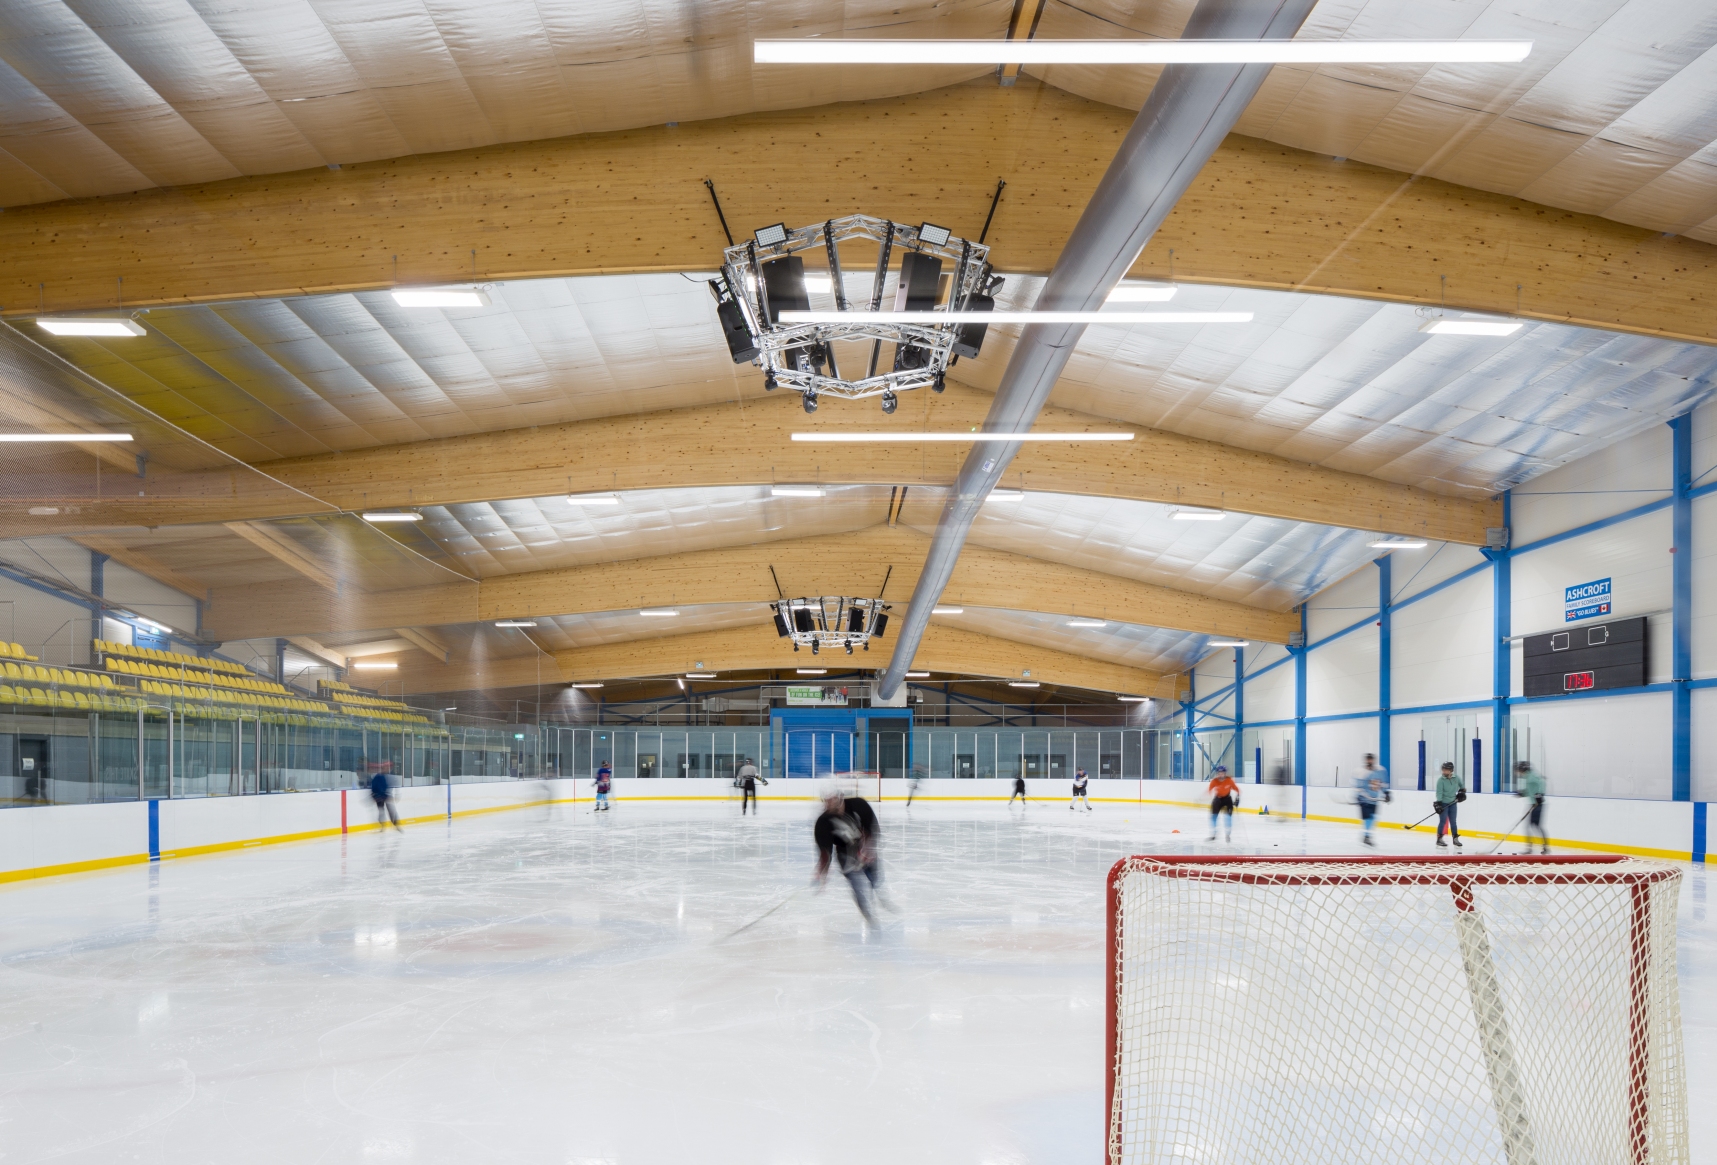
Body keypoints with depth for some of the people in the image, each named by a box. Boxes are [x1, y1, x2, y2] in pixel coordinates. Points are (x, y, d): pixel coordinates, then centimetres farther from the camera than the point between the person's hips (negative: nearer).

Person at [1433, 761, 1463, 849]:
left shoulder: (1456, 778, -1)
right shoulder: (1441, 780, -13)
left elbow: (1461, 785, 23)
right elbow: (1439, 792, -18)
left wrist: (1462, 791, 12)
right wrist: (1438, 803, -25)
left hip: (1452, 803, 4)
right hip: (1443, 803, -4)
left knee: (1453, 821, 9)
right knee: (1443, 821, -6)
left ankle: (1455, 838, 19)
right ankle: (1439, 839, 1)